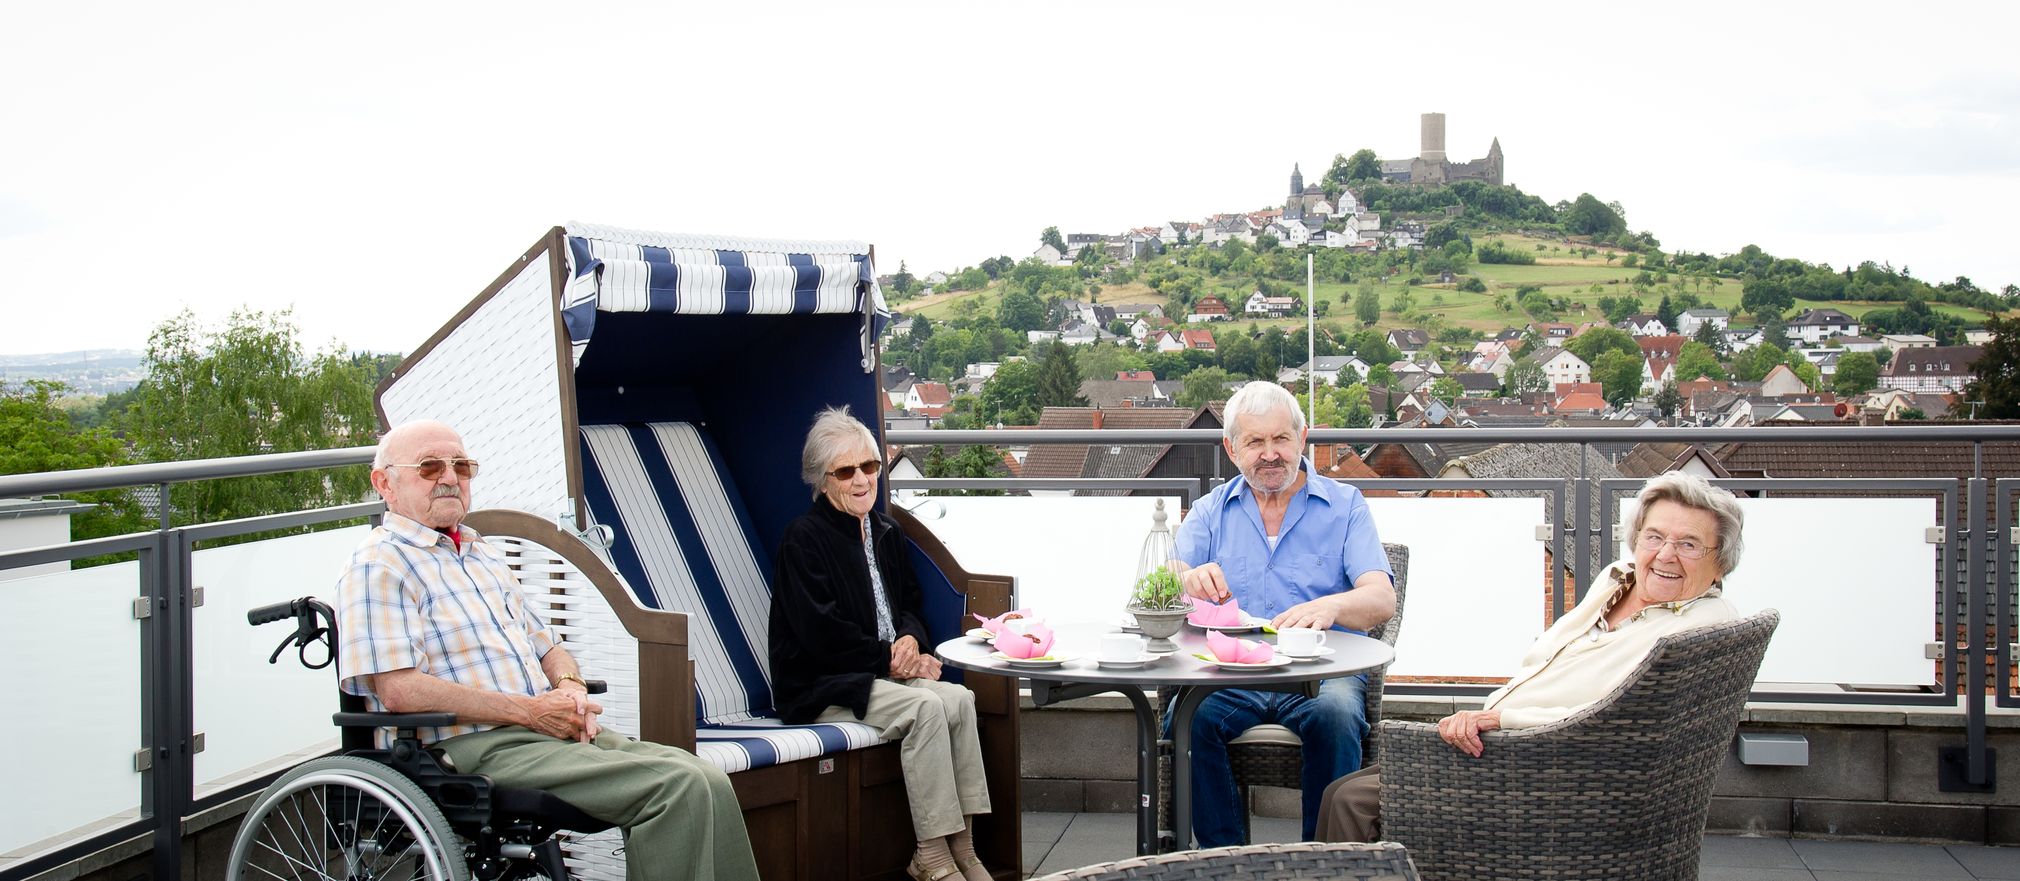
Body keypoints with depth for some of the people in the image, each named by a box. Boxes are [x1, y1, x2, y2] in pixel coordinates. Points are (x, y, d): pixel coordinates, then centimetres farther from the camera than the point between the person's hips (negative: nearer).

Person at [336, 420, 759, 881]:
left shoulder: (482, 553, 25)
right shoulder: (379, 565, -1)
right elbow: (399, 690, -14)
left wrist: (570, 687, 4)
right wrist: (531, 711, -14)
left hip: (551, 729, 8)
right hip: (477, 748, -8)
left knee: (708, 782, -14)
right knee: (680, 787, -25)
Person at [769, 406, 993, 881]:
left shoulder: (886, 532, 13)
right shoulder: (803, 537, -10)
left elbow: (909, 604, 20)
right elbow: (820, 633, -16)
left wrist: (911, 639, -4)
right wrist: (892, 659, -13)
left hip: (881, 675, 7)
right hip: (819, 687, -7)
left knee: (959, 699, -21)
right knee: (927, 708, -29)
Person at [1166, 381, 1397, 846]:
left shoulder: (1344, 506, 9)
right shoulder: (1211, 512, 16)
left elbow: (1381, 599, -5)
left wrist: (1330, 606, -30)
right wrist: (1188, 580, -22)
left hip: (1322, 674, -1)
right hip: (1231, 676, 2)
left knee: (1336, 714, -34)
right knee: (1187, 716, -29)